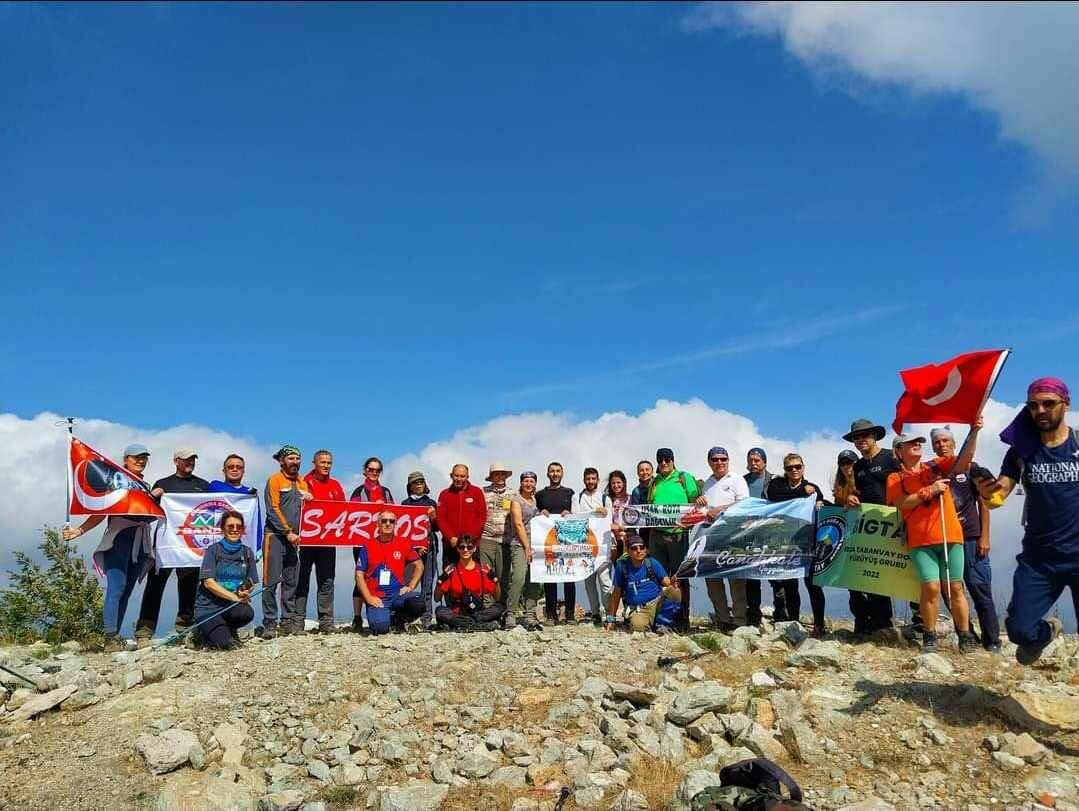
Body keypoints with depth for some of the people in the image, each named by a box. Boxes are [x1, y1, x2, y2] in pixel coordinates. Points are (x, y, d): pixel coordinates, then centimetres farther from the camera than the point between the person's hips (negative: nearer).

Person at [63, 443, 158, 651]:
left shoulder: (146, 487, 21)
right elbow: (100, 513, 0)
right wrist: (79, 530, -9)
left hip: (141, 543, 5)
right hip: (118, 538, -5)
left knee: (127, 590, 2)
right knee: (117, 586, -16)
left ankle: (115, 636, 4)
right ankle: (110, 636, -15)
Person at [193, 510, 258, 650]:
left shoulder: (247, 552, 8)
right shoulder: (213, 550, -3)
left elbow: (251, 584, 8)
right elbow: (208, 582, -12)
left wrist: (244, 592, -17)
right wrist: (235, 597, -22)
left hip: (231, 606, 3)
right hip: (208, 606, -3)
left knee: (247, 612, -32)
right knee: (225, 644, -25)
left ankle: (229, 630, 4)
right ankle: (207, 631, 11)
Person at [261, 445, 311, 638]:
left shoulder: (302, 482, 17)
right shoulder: (275, 480, -1)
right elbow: (273, 510, -9)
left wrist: (309, 499, 2)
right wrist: (288, 532, -14)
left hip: (294, 538, 6)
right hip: (275, 536, -6)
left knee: (291, 582, 8)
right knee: (271, 581, -6)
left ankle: (289, 620, 13)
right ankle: (270, 623, -2)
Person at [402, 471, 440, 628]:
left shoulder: (432, 503, 16)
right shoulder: (405, 504, 11)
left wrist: (433, 518, -5)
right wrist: (415, 545, -5)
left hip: (430, 546, 1)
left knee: (428, 583, -2)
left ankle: (427, 616, -1)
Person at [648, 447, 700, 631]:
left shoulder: (684, 478, 4)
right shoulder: (655, 482, 17)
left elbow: (696, 502, 0)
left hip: (678, 533, -4)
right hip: (656, 533, 4)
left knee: (679, 577, -2)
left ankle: (682, 618, 3)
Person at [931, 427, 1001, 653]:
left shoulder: (970, 469, 5)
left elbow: (983, 503, 3)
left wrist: (984, 537, -3)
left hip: (971, 538, -3)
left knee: (979, 587, -6)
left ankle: (992, 640, 3)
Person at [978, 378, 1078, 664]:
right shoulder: (1021, 450, 2)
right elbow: (997, 498, -2)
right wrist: (987, 493, -25)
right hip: (1038, 557, 2)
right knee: (1019, 629, 0)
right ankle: (1047, 631, 34)